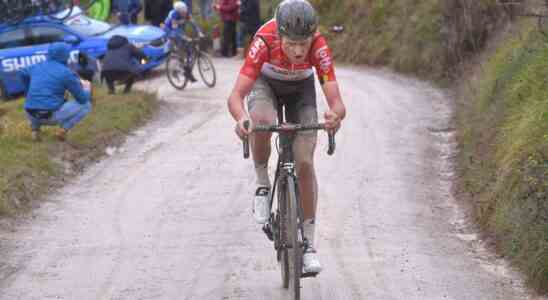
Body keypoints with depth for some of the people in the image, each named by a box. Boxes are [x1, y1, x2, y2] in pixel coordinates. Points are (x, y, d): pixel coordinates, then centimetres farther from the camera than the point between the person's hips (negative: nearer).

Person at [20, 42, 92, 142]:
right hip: (52, 116, -6)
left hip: (31, 115, 6)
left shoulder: (37, 67, 11)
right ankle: (63, 130, -2)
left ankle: (35, 129, 17)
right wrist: (87, 89, 22)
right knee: (86, 105, 11)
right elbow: (83, 99, -1)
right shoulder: (66, 72, -5)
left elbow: (23, 74, 34)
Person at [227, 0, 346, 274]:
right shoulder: (265, 41, -39)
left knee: (305, 162, -9)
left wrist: (335, 115, -63)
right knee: (261, 122, -36)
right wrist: (241, 118, -64)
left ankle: (308, 244, 2)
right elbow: (236, 95, -42)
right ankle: (263, 185, -9)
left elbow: (337, 102, -39)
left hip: (300, 87, 1)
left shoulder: (319, 47, -36)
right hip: (265, 82, -1)